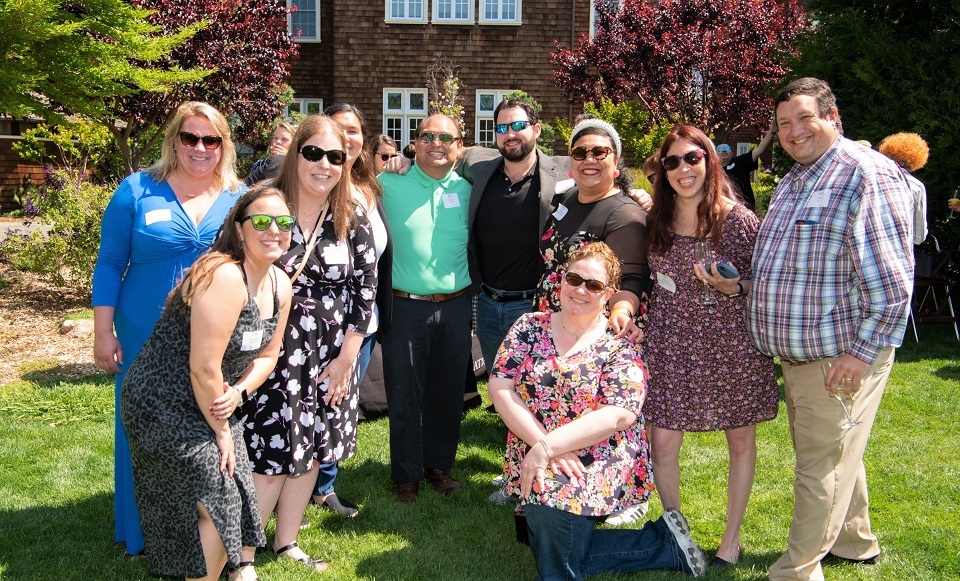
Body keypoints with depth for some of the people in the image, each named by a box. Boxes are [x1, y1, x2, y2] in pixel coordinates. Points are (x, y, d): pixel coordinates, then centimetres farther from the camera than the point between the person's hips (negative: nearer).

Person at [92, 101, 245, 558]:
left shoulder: (240, 199, 2)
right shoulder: (137, 191, -3)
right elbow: (110, 264, -1)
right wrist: (103, 332, -4)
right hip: (148, 339, -1)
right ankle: (145, 532, 28)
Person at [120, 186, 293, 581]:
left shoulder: (280, 285, 1)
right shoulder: (224, 277, -26)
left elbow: (268, 353, 10)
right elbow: (203, 367, -26)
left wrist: (239, 392, -9)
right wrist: (221, 429, -13)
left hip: (212, 402, 8)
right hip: (165, 405, -8)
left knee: (238, 495, 12)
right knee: (215, 505, -6)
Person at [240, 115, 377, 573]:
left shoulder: (353, 220, 2)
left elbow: (365, 289, 4)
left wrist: (346, 357, -1)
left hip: (331, 357, 4)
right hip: (272, 352, -4)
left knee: (311, 451, 11)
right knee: (270, 454, -4)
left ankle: (286, 543, 29)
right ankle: (242, 556, 12)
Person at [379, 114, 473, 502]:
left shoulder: (467, 190, 4)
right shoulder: (390, 185, -2)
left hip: (454, 308, 2)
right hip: (404, 307, -2)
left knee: (448, 394, 13)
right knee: (404, 395, 7)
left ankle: (439, 464, 31)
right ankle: (407, 474, 22)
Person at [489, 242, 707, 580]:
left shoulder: (620, 346, -4)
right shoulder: (528, 328, 5)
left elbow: (617, 416, -16)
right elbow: (500, 388, -4)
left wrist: (547, 447, -24)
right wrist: (540, 442, -18)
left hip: (598, 467, -4)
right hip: (533, 466, 5)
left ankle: (665, 539, -8)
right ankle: (665, 544, 9)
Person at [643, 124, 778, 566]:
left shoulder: (739, 219, -8)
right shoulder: (656, 219, 2)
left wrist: (731, 286, -19)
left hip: (730, 343, -2)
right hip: (670, 343, 2)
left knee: (741, 442, 11)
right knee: (662, 443, -1)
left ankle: (732, 539, 30)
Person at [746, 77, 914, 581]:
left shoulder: (867, 174, -15)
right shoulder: (790, 184, 14)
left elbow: (891, 276, -20)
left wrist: (865, 350, -22)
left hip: (841, 356, -9)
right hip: (797, 352, 9)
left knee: (821, 467, 0)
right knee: (831, 455, 22)